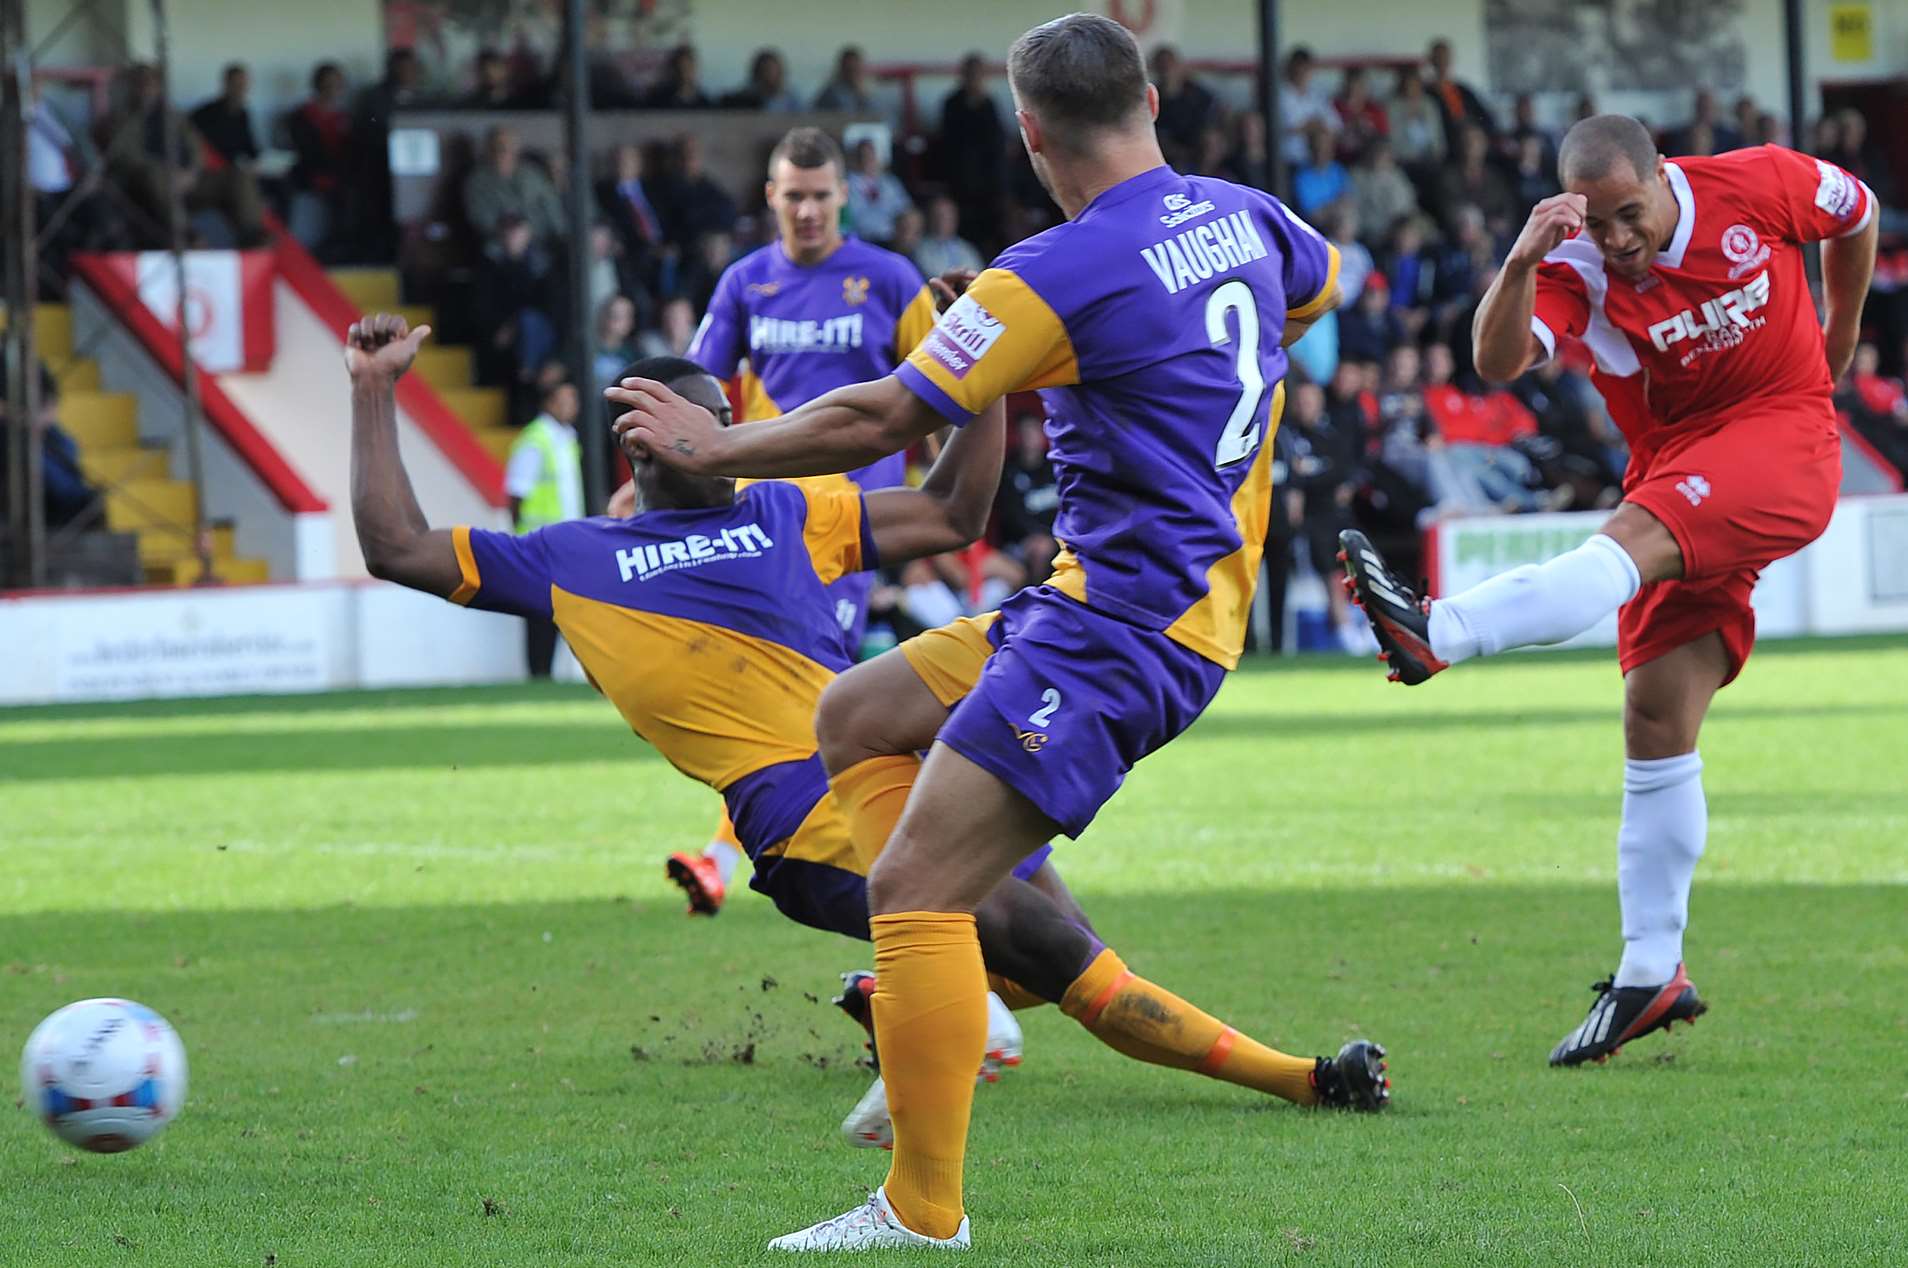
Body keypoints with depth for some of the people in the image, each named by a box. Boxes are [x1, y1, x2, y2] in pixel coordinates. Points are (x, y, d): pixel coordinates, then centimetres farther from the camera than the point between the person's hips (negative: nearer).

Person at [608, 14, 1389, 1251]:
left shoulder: (1058, 275, -18)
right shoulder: (1243, 218, 6)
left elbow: (880, 420, -14)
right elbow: (1318, 283, 32)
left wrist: (715, 446, 0)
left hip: (1119, 631, -10)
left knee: (911, 893, -13)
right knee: (855, 716, 18)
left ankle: (924, 1211, -14)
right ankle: (946, 1027, 13)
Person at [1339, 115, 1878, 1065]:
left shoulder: (1758, 185, -9)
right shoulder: (1577, 266, -10)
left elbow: (1855, 212, 14)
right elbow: (1497, 364, -27)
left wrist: (1839, 339, 24)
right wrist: (1519, 266, -45)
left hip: (1783, 434, -4)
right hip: (1676, 472, 4)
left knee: (1635, 537, -33)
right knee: (1656, 715, -4)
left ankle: (1437, 634, -53)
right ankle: (1651, 972, 1)